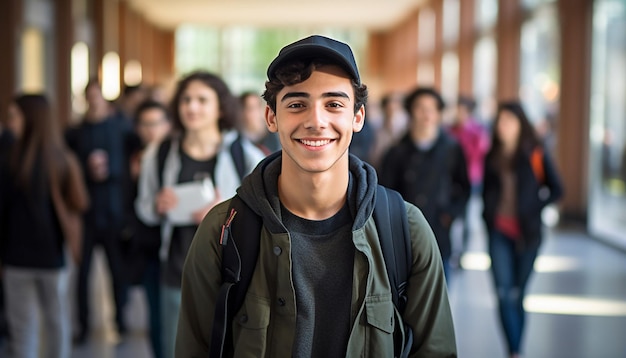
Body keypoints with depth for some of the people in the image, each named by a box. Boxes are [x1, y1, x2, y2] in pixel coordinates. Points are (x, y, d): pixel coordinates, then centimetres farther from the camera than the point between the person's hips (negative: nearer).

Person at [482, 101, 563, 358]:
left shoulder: (536, 155, -2)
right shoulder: (492, 156, 8)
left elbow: (556, 189, 0)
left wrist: (533, 207, -7)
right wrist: (489, 216, 5)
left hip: (527, 233, -2)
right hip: (499, 233, 2)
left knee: (517, 294, 7)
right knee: (504, 293, -10)